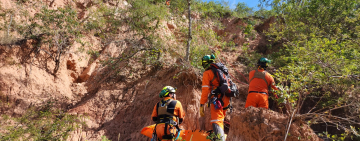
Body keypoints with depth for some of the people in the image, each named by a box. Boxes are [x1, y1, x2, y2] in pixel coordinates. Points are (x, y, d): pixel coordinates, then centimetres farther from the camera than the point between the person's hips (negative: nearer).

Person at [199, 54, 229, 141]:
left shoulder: (207, 73, 0)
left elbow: (205, 90, -10)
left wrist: (202, 105, -10)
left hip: (217, 99, -8)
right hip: (226, 98, 8)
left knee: (216, 121, -12)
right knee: (220, 119, 22)